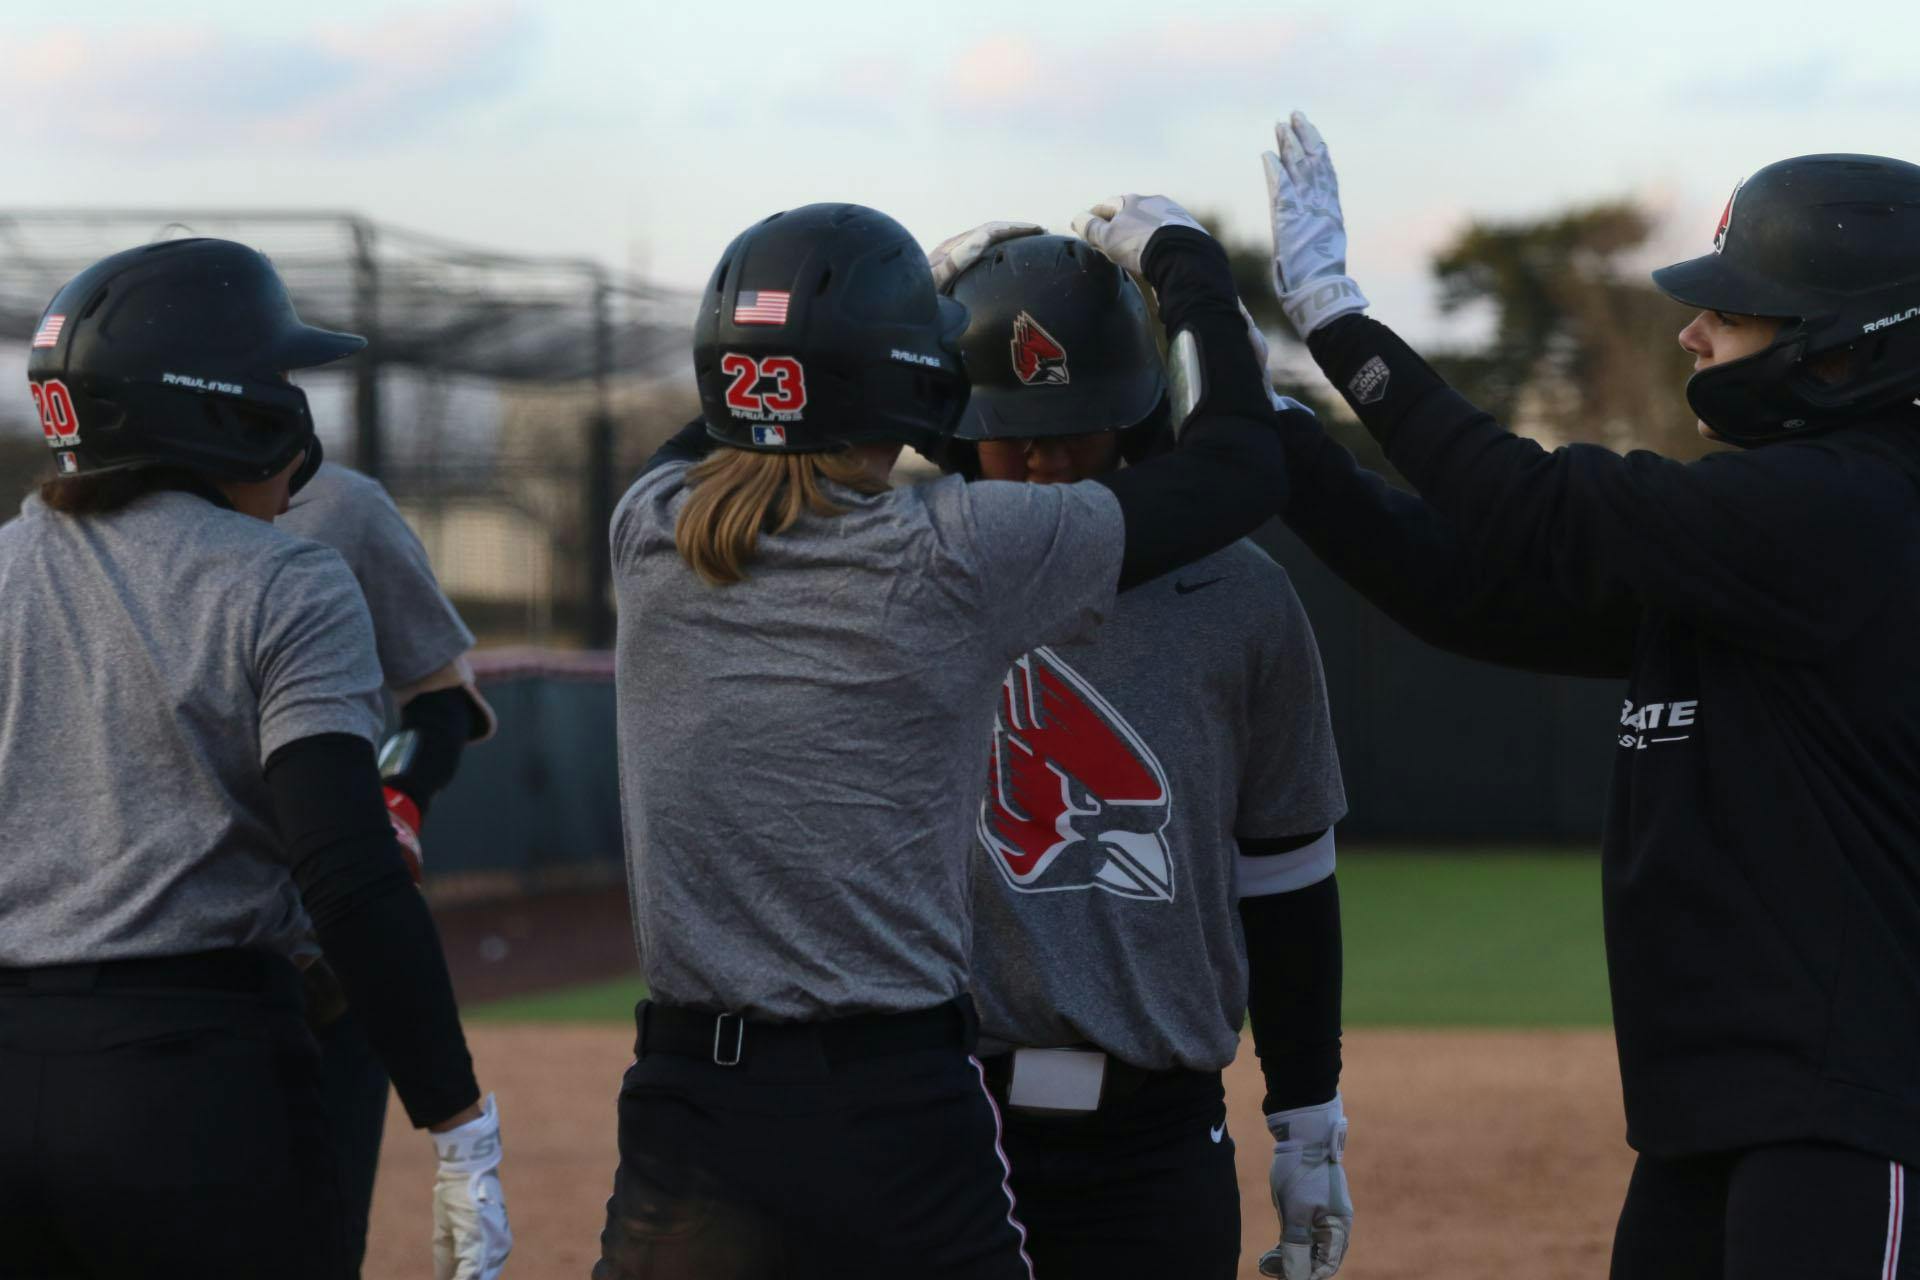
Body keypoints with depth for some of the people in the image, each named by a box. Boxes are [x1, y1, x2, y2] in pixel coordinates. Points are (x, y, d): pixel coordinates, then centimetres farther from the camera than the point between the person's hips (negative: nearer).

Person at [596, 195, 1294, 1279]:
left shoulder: (649, 534, 2)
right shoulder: (951, 556, -9)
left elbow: (721, 432, 29)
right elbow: (1239, 461, 2)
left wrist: (932, 279, 35)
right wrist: (1182, 256, 17)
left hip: (684, 1116, 3)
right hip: (897, 1118, -3)